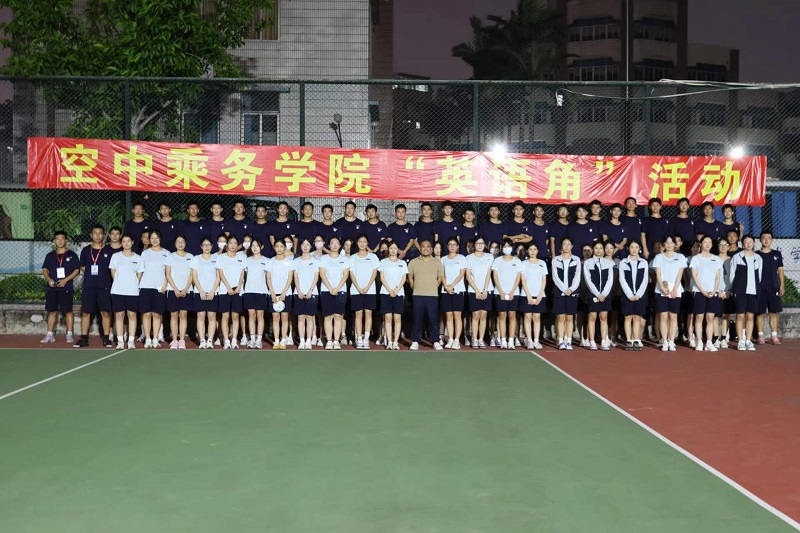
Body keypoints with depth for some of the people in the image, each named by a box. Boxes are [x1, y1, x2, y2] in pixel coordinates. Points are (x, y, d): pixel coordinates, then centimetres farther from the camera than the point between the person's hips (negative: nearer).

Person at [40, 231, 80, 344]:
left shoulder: (72, 255, 2)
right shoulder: (50, 256, 13)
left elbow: (77, 270, -2)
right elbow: (44, 269, 14)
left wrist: (65, 280, -14)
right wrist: (48, 279, -7)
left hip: (66, 287, -4)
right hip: (52, 288, 4)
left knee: (68, 311, -4)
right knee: (52, 311, 6)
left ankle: (69, 334, 2)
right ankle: (50, 334, 11)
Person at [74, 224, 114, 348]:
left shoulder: (109, 251, 3)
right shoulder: (86, 250, 8)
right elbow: (82, 267, 17)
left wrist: (103, 276, 1)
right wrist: (90, 274, 5)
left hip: (104, 286, -2)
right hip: (88, 286, 2)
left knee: (105, 312, -1)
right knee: (85, 312, 3)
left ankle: (106, 338, 5)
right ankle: (83, 338, 9)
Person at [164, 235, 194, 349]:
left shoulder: (190, 257, 8)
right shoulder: (170, 257, 6)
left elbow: (192, 274, 4)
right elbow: (168, 274, 1)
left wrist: (186, 289, -8)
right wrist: (175, 289, -9)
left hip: (186, 290, 0)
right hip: (173, 290, 0)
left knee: (183, 315, -3)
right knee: (174, 315, 1)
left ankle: (182, 341, -1)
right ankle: (174, 341, 4)